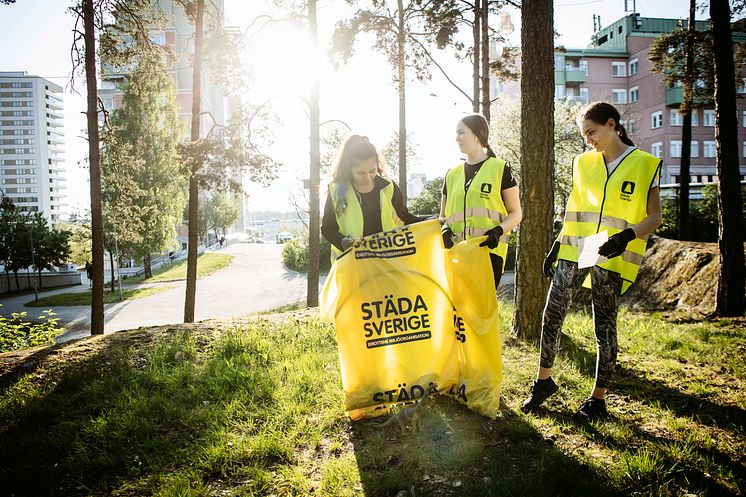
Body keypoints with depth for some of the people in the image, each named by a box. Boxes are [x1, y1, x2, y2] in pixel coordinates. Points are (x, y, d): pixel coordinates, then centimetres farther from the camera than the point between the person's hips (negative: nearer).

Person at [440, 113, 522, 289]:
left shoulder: (500, 168, 6)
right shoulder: (452, 174, 19)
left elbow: (515, 213, 5)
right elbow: (444, 215, 23)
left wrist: (499, 230, -15)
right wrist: (445, 229, 0)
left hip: (489, 250, -4)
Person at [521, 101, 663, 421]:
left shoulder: (645, 165, -1)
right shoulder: (582, 163, 12)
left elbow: (654, 217, -2)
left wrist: (627, 235, -21)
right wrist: (556, 248, 13)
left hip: (611, 256, -4)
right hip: (573, 251, 4)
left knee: (604, 326, 3)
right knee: (551, 315, 1)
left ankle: (598, 398, 16)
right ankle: (544, 380, 19)